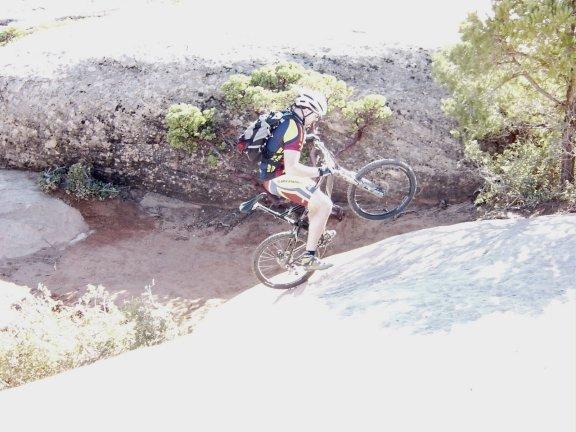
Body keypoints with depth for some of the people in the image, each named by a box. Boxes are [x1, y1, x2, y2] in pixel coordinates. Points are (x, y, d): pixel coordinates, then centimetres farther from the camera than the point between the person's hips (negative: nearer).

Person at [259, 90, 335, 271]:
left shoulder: (286, 120, 9)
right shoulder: (295, 129, -22)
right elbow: (292, 168, -30)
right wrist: (319, 171, -19)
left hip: (269, 174, 10)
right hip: (279, 179, -10)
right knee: (324, 205, -12)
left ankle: (317, 232, 40)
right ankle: (309, 257, -10)